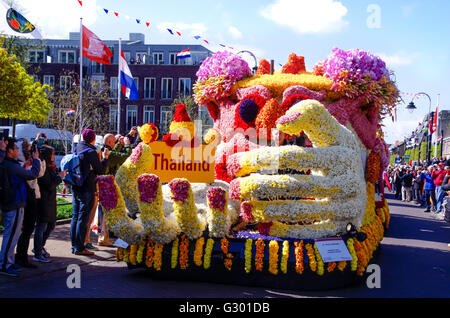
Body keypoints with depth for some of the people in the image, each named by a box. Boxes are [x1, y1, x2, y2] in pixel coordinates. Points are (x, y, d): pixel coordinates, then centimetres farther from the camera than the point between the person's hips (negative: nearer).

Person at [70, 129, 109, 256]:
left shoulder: (77, 149, 8)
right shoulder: (91, 152, -14)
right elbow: (101, 170, -8)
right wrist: (105, 158, 4)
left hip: (76, 188, 8)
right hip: (87, 189, -8)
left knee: (76, 216, 13)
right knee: (83, 218, -3)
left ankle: (74, 245, 19)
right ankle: (79, 248, 0)